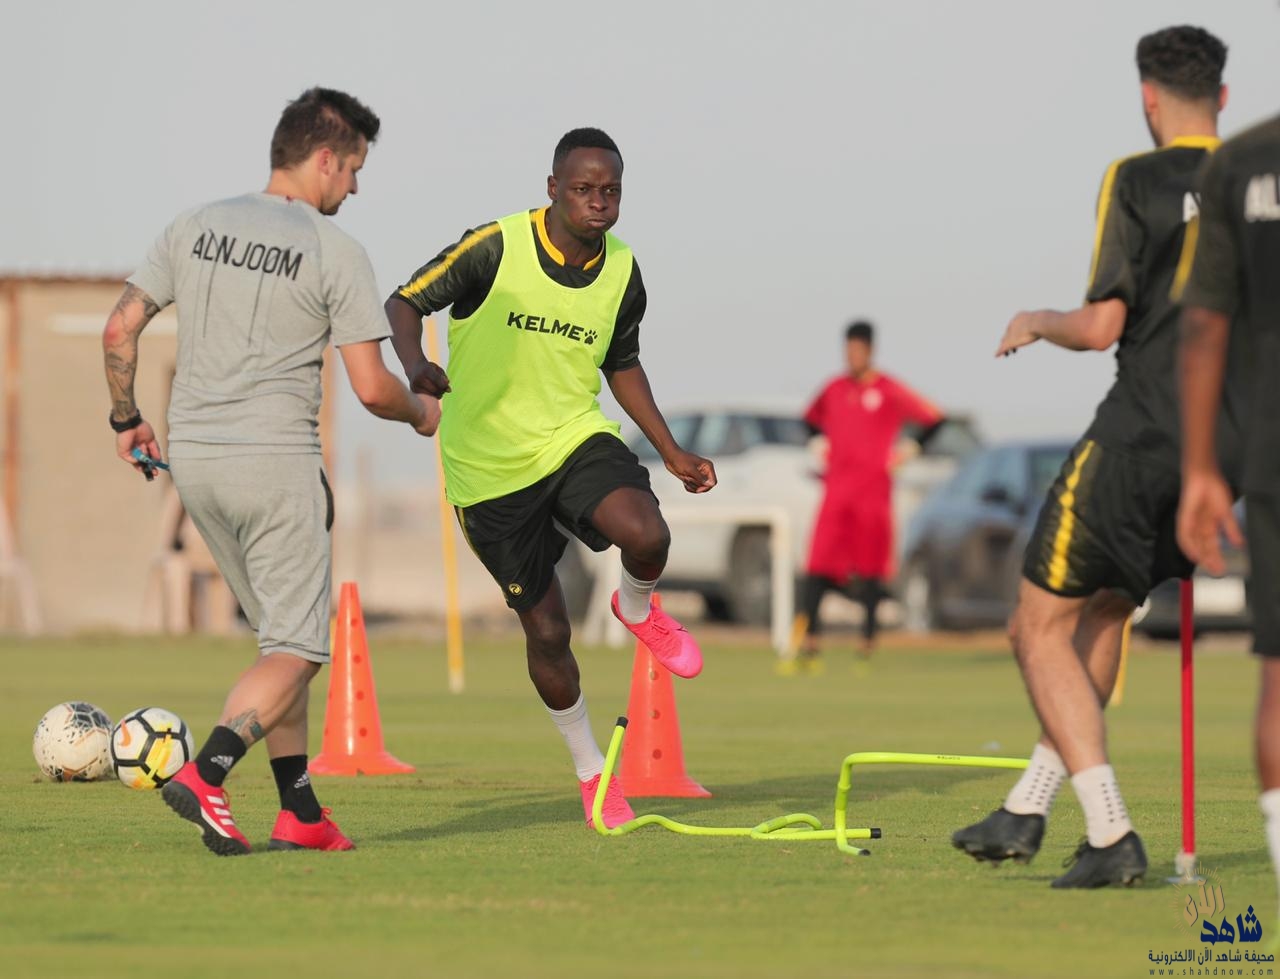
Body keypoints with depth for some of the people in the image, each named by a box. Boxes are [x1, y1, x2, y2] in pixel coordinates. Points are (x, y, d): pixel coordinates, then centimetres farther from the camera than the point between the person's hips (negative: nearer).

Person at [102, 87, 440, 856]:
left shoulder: (196, 229, 7)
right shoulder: (337, 253, -8)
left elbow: (121, 330, 7)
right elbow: (372, 388, -9)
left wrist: (126, 418, 21)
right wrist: (420, 413, 12)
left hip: (193, 455, 7)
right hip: (276, 461, -6)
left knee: (283, 631, 17)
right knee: (297, 648, -1)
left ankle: (301, 813, 14)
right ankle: (206, 774, -23)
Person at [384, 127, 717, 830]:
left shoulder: (622, 274, 0)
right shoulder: (495, 248, -15)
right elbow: (404, 302, -7)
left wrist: (672, 452, 13)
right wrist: (415, 364, -29)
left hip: (574, 437, 2)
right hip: (491, 468, -2)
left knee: (646, 536, -29)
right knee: (546, 630, 1)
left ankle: (637, 608, 8)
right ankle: (591, 772, 25)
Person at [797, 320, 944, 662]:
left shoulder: (890, 391, -3)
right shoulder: (834, 389, 10)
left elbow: (933, 418, 0)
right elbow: (812, 419, 29)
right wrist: (819, 446, 14)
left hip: (874, 487, -3)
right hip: (837, 486, 3)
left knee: (871, 563, -1)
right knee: (819, 560, -7)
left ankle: (869, 635, 7)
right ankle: (811, 634, -7)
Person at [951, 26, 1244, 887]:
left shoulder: (1137, 181, -8)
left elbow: (1103, 325, -12)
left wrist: (1037, 323, 8)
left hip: (1135, 441, -6)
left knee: (1042, 629, 4)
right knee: (1104, 614, 22)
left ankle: (1112, 837, -7)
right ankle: (1026, 812, 26)